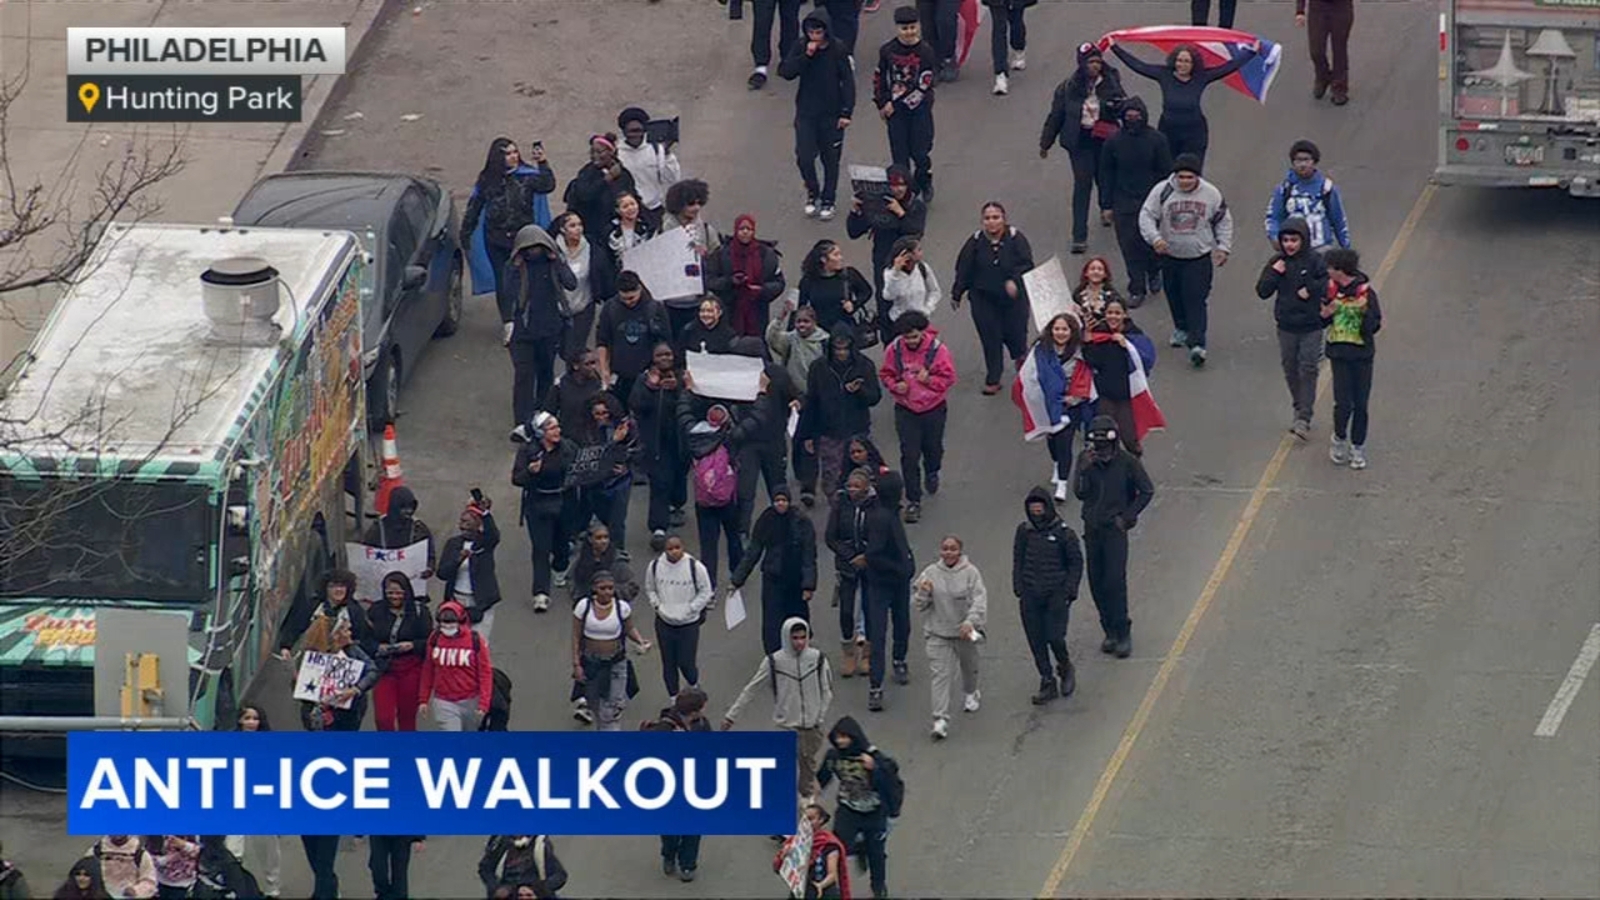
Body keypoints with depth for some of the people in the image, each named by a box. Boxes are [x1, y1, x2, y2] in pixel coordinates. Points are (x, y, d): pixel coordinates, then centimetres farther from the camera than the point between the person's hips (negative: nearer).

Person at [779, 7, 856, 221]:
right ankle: (812, 193, 21)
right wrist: (806, 56, -23)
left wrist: (846, 112, -10)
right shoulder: (801, 47, -5)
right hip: (806, 112, 1)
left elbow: (848, 81, -7)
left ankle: (828, 201, 23)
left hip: (832, 114, -1)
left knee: (831, 159, 7)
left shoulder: (839, 50, -11)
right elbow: (786, 72, -11)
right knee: (804, 157, -4)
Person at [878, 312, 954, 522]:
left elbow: (948, 378, -12)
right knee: (909, 456, -4)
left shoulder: (938, 350, -17)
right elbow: (885, 374, 3)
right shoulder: (894, 350, -11)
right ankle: (913, 501, 5)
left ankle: (932, 473, 56)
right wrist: (894, 385, -18)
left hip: (933, 409, 0)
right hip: (906, 410, 0)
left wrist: (930, 380, -31)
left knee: (933, 448, 21)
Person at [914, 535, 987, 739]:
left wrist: (970, 622, -32)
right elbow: (920, 605, 2)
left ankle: (970, 694, 56)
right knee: (940, 674, -11)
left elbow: (979, 600, -17)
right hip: (938, 633, 0)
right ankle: (941, 719, -15)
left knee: (969, 666, 25)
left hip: (965, 632, 0)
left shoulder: (970, 573, -10)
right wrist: (924, 594, -20)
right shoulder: (930, 573, -2)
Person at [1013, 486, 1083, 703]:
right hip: (1030, 596, 3)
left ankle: (1065, 668, 21)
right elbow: (1018, 561, 13)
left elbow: (1076, 563, 0)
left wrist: (1069, 592, -7)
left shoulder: (1063, 532, -6)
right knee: (1036, 642, 4)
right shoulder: (1024, 531, 4)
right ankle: (1047, 683, 15)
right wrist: (1019, 588, 5)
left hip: (1056, 595, -3)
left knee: (1055, 638, -9)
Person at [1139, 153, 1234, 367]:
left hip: (1200, 258, -2)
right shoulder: (1162, 192, -10)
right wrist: (1154, 238, -27)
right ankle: (1181, 329, 42)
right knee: (1174, 297, 15)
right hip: (1170, 255, 2)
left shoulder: (1211, 194, -5)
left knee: (1196, 300, -12)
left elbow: (1224, 221, 9)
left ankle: (1197, 345, -17)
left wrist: (1223, 247, 5)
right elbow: (1147, 216, -9)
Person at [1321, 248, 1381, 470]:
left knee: (1360, 404, 4)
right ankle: (1339, 440, 19)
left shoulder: (1365, 291, -11)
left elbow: (1374, 327, -8)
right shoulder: (1331, 289, 0)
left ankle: (1358, 448, 19)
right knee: (1343, 403, -5)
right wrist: (1325, 315, -11)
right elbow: (1324, 322, 12)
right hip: (1339, 353, 2)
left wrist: (1366, 311, -27)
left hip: (1362, 353, -2)